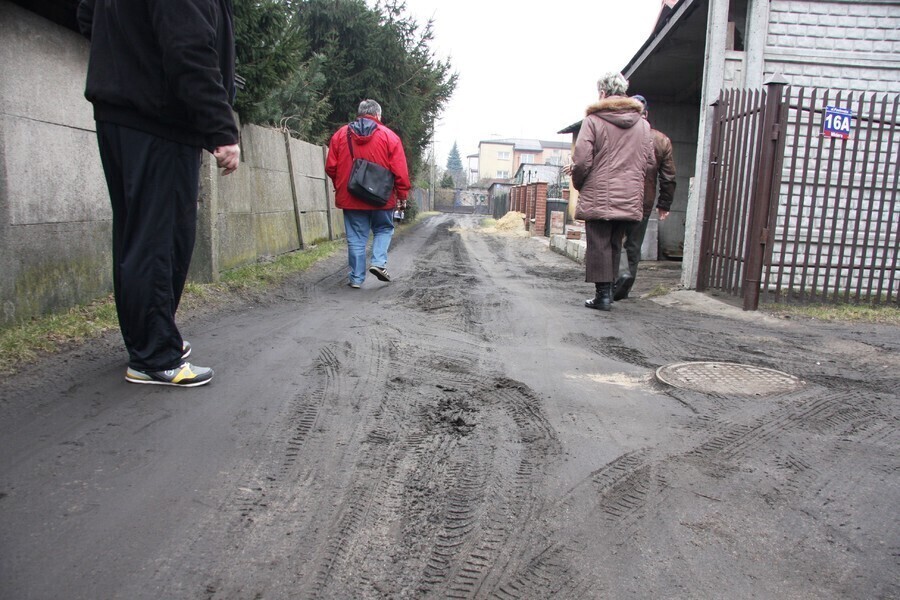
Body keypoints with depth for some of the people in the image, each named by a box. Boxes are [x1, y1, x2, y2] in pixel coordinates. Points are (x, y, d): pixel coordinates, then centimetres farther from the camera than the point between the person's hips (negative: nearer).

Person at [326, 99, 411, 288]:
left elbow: (330, 167, 5)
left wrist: (340, 187, 21)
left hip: (350, 198, 2)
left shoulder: (340, 134, 5)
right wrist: (402, 195, 2)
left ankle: (356, 277, 10)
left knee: (356, 237, 9)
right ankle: (379, 262, -1)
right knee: (384, 229, 18)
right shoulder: (389, 136, -3)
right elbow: (400, 171, -6)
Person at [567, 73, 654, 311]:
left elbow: (582, 160, -11)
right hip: (629, 199, 5)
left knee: (598, 245, 2)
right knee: (615, 245, 15)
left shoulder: (593, 120, -7)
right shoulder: (642, 124, 9)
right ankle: (608, 290, 20)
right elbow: (648, 161, 11)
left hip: (598, 196, -5)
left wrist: (578, 183, 7)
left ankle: (603, 294, 1)